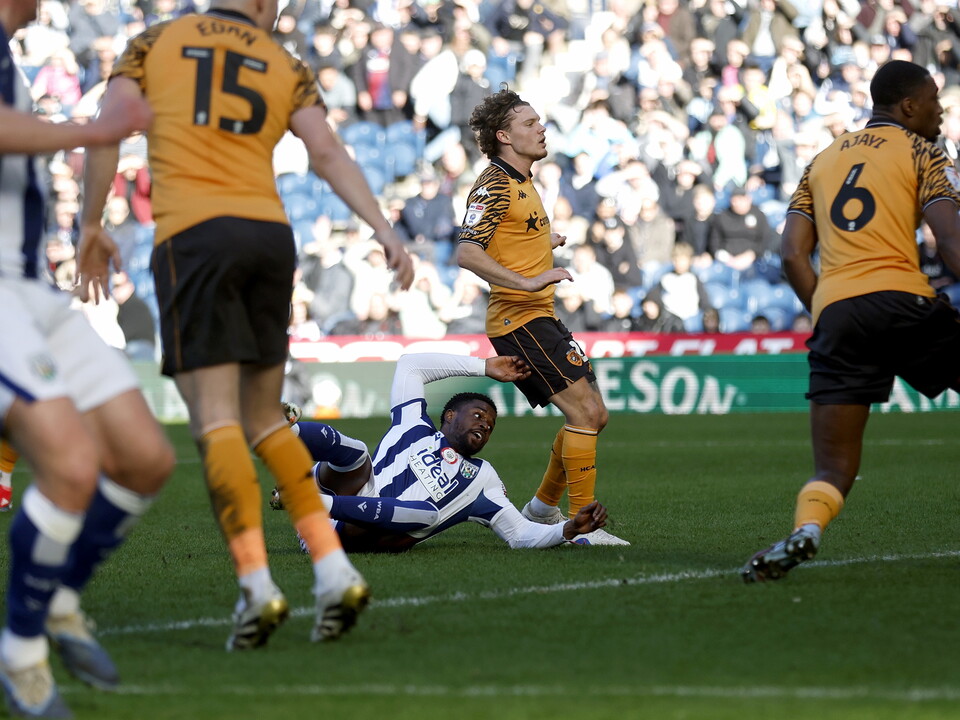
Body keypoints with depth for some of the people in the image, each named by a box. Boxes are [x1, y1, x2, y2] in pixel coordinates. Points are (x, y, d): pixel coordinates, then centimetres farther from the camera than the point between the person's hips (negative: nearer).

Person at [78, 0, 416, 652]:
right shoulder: (287, 68, 17)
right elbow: (328, 153, 3)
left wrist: (92, 225, 10)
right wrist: (385, 232, -4)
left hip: (191, 236, -3)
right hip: (270, 233, 3)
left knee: (216, 422, -7)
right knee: (263, 421, 14)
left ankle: (257, 585, -22)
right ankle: (335, 570, 2)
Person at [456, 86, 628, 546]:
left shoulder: (520, 182, 18)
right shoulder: (495, 185, -13)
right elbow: (467, 253, -25)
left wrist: (545, 243, 31)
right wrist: (527, 282, -30)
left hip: (540, 318, 10)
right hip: (519, 320, -10)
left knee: (594, 415, 13)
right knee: (584, 412, -15)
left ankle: (543, 506, 26)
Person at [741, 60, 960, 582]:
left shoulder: (822, 161, 25)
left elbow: (792, 255, 15)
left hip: (834, 310, 4)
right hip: (900, 299, -4)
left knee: (833, 470, 3)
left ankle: (805, 529, -28)